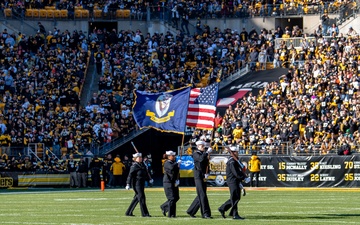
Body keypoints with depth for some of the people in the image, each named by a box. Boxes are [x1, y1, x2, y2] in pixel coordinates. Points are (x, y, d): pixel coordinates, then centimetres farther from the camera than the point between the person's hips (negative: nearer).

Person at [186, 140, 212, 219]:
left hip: (203, 176, 8)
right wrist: (207, 152, -22)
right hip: (198, 176, -8)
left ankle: (191, 211, 21)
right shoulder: (196, 154, -5)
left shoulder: (204, 154, 17)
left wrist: (206, 174, -1)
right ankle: (205, 213, -14)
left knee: (201, 195, 10)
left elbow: (207, 164, 15)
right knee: (202, 195, -12)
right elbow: (201, 159, -26)